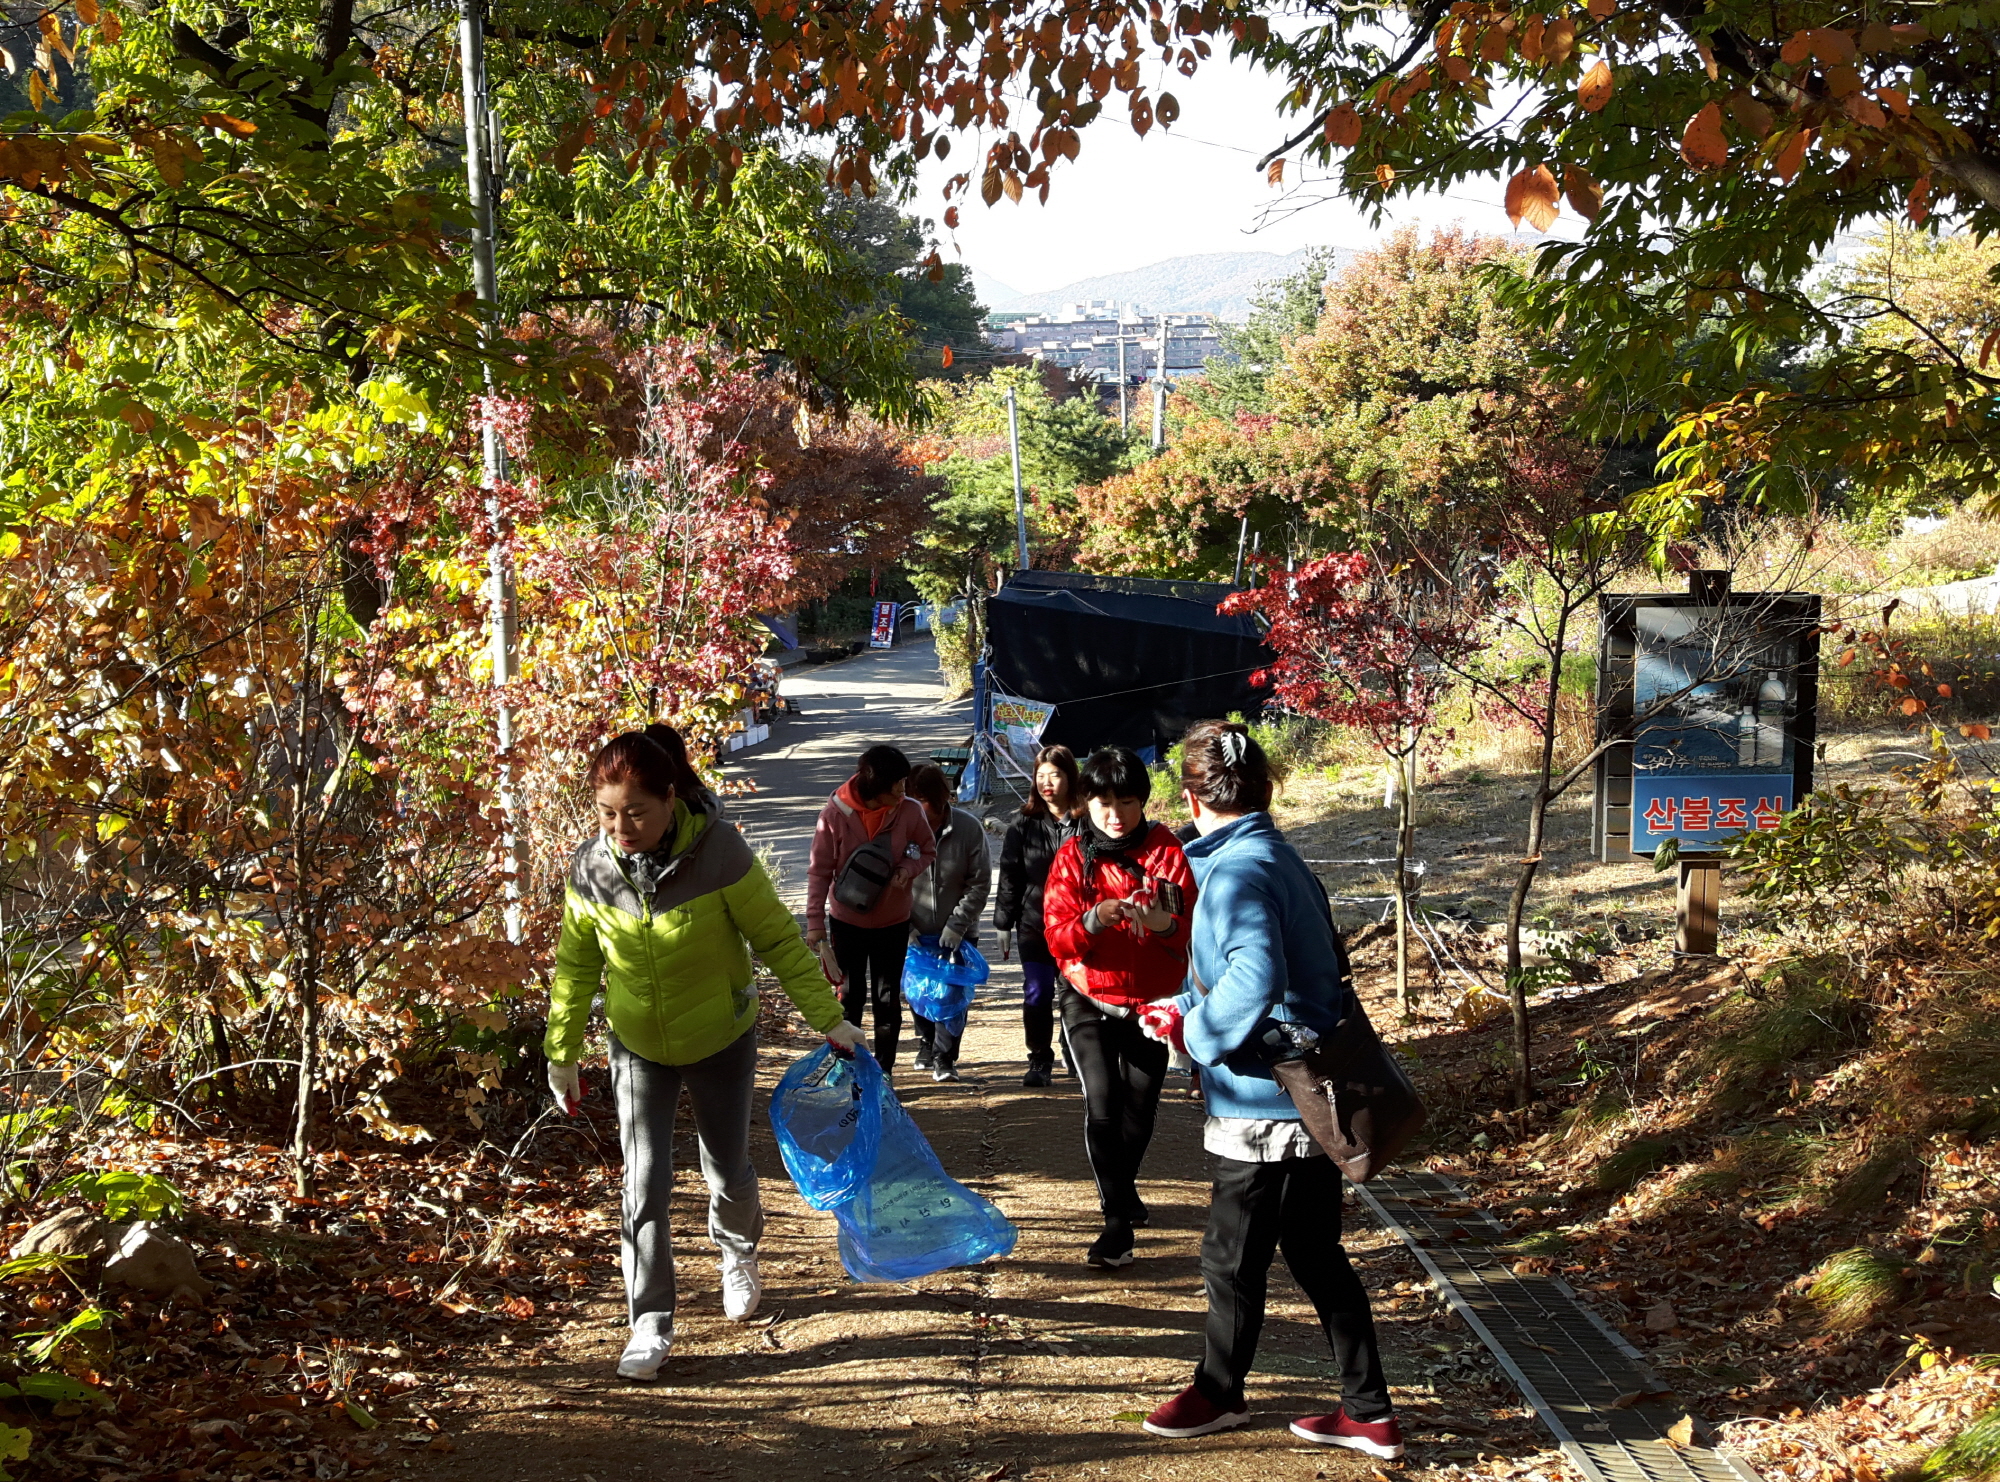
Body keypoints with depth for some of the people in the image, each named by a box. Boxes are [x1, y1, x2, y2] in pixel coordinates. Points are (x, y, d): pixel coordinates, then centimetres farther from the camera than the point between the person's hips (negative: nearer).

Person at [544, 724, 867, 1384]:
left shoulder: (719, 852, -27)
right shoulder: (590, 867, -17)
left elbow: (777, 939, -16)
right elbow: (576, 965, -2)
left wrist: (828, 1018, -14)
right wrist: (562, 1053, 5)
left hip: (721, 1042, -1)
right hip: (639, 1049, 1)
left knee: (727, 1169, 15)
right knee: (645, 1183, -5)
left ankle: (738, 1253, 48)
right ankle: (650, 1323, 9)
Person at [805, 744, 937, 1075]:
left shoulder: (910, 811, -16)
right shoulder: (836, 812, -20)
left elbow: (928, 850, 1)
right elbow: (819, 870, -13)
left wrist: (908, 868, -21)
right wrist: (815, 921, -14)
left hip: (893, 921, 1)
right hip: (847, 920, -1)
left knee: (887, 998, 10)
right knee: (850, 996, 13)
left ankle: (884, 1070, 22)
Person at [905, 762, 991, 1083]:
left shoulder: (968, 828, -14)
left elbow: (979, 883, -8)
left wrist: (957, 925, -15)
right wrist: (905, 927, -13)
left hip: (958, 931, -1)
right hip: (914, 932, 1)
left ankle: (944, 1056, 8)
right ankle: (927, 1042, 36)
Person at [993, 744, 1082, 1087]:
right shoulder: (1024, 825, 4)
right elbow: (1009, 879, 6)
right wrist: (1003, 924, 3)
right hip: (1034, 925, 1)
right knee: (1037, 994, 0)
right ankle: (1040, 1062, 11)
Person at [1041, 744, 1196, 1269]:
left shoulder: (1167, 852, -2)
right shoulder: (1073, 857, -2)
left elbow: (1193, 931, -8)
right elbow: (1057, 936, -10)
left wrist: (1164, 924, -30)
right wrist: (1093, 920, -31)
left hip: (1151, 1002, 1)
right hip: (1090, 1001, -1)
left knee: (1141, 1106, 8)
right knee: (1103, 1103, -16)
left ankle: (1123, 1183, 38)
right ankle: (1118, 1218, -7)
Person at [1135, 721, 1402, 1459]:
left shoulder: (1238, 872, -19)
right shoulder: (1282, 859, 11)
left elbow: (1255, 978, -34)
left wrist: (1191, 1029, -16)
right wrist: (1186, 1008, 15)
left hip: (1266, 1106, -9)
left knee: (1231, 1258, 11)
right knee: (1317, 1257, 17)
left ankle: (1218, 1392, 31)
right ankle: (1367, 1412, 23)